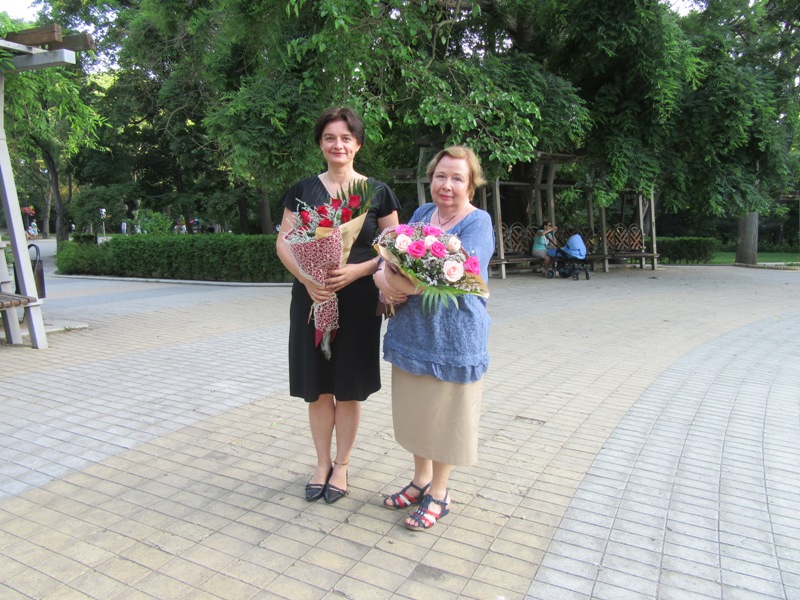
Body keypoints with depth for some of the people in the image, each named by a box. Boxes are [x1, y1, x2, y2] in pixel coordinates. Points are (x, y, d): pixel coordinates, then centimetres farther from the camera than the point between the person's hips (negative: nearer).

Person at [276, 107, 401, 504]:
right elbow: (284, 242, 2)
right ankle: (322, 463, 27)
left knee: (350, 387, 7)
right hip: (311, 298, 2)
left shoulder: (377, 192, 3)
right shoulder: (303, 190, 7)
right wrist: (306, 278, -16)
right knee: (317, 385, 9)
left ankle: (341, 466, 25)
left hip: (358, 300, -1)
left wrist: (356, 270, -16)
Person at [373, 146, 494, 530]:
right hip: (411, 332, 6)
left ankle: (438, 492, 28)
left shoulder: (478, 223, -10)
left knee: (445, 415, 8)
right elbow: (391, 259, 8)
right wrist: (385, 281, -14)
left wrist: (397, 283, -24)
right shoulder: (422, 213, 10)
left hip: (453, 337, -6)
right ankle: (421, 480, 38)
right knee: (415, 411, 17)